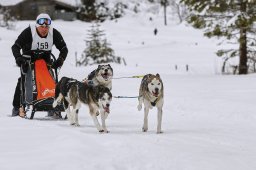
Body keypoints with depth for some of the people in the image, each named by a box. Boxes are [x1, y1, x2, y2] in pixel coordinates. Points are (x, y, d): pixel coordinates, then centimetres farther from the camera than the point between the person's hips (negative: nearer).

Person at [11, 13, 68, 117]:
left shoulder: (54, 33, -15)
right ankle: (16, 107, -7)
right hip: (29, 59, -2)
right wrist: (18, 57, -42)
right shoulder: (29, 32, -24)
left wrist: (60, 60, -25)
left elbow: (64, 48, -7)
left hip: (45, 59, 2)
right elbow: (15, 47, -24)